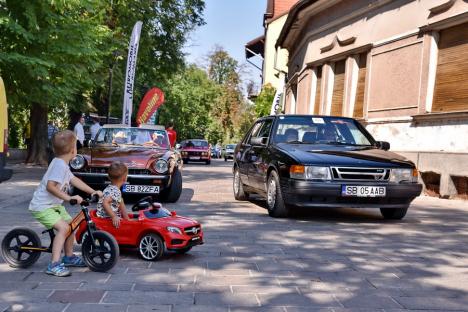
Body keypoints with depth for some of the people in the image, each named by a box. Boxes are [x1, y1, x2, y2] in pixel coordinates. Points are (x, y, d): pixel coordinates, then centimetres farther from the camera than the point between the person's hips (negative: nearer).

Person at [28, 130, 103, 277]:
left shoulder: (63, 164, 7)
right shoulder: (59, 164, -24)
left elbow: (74, 180, 15)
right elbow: (50, 186, -33)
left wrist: (93, 191, 11)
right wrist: (68, 198, -34)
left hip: (54, 204, 10)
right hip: (42, 206, -10)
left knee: (70, 224, 15)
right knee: (63, 227, -24)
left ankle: (69, 257, 31)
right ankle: (54, 264, -21)